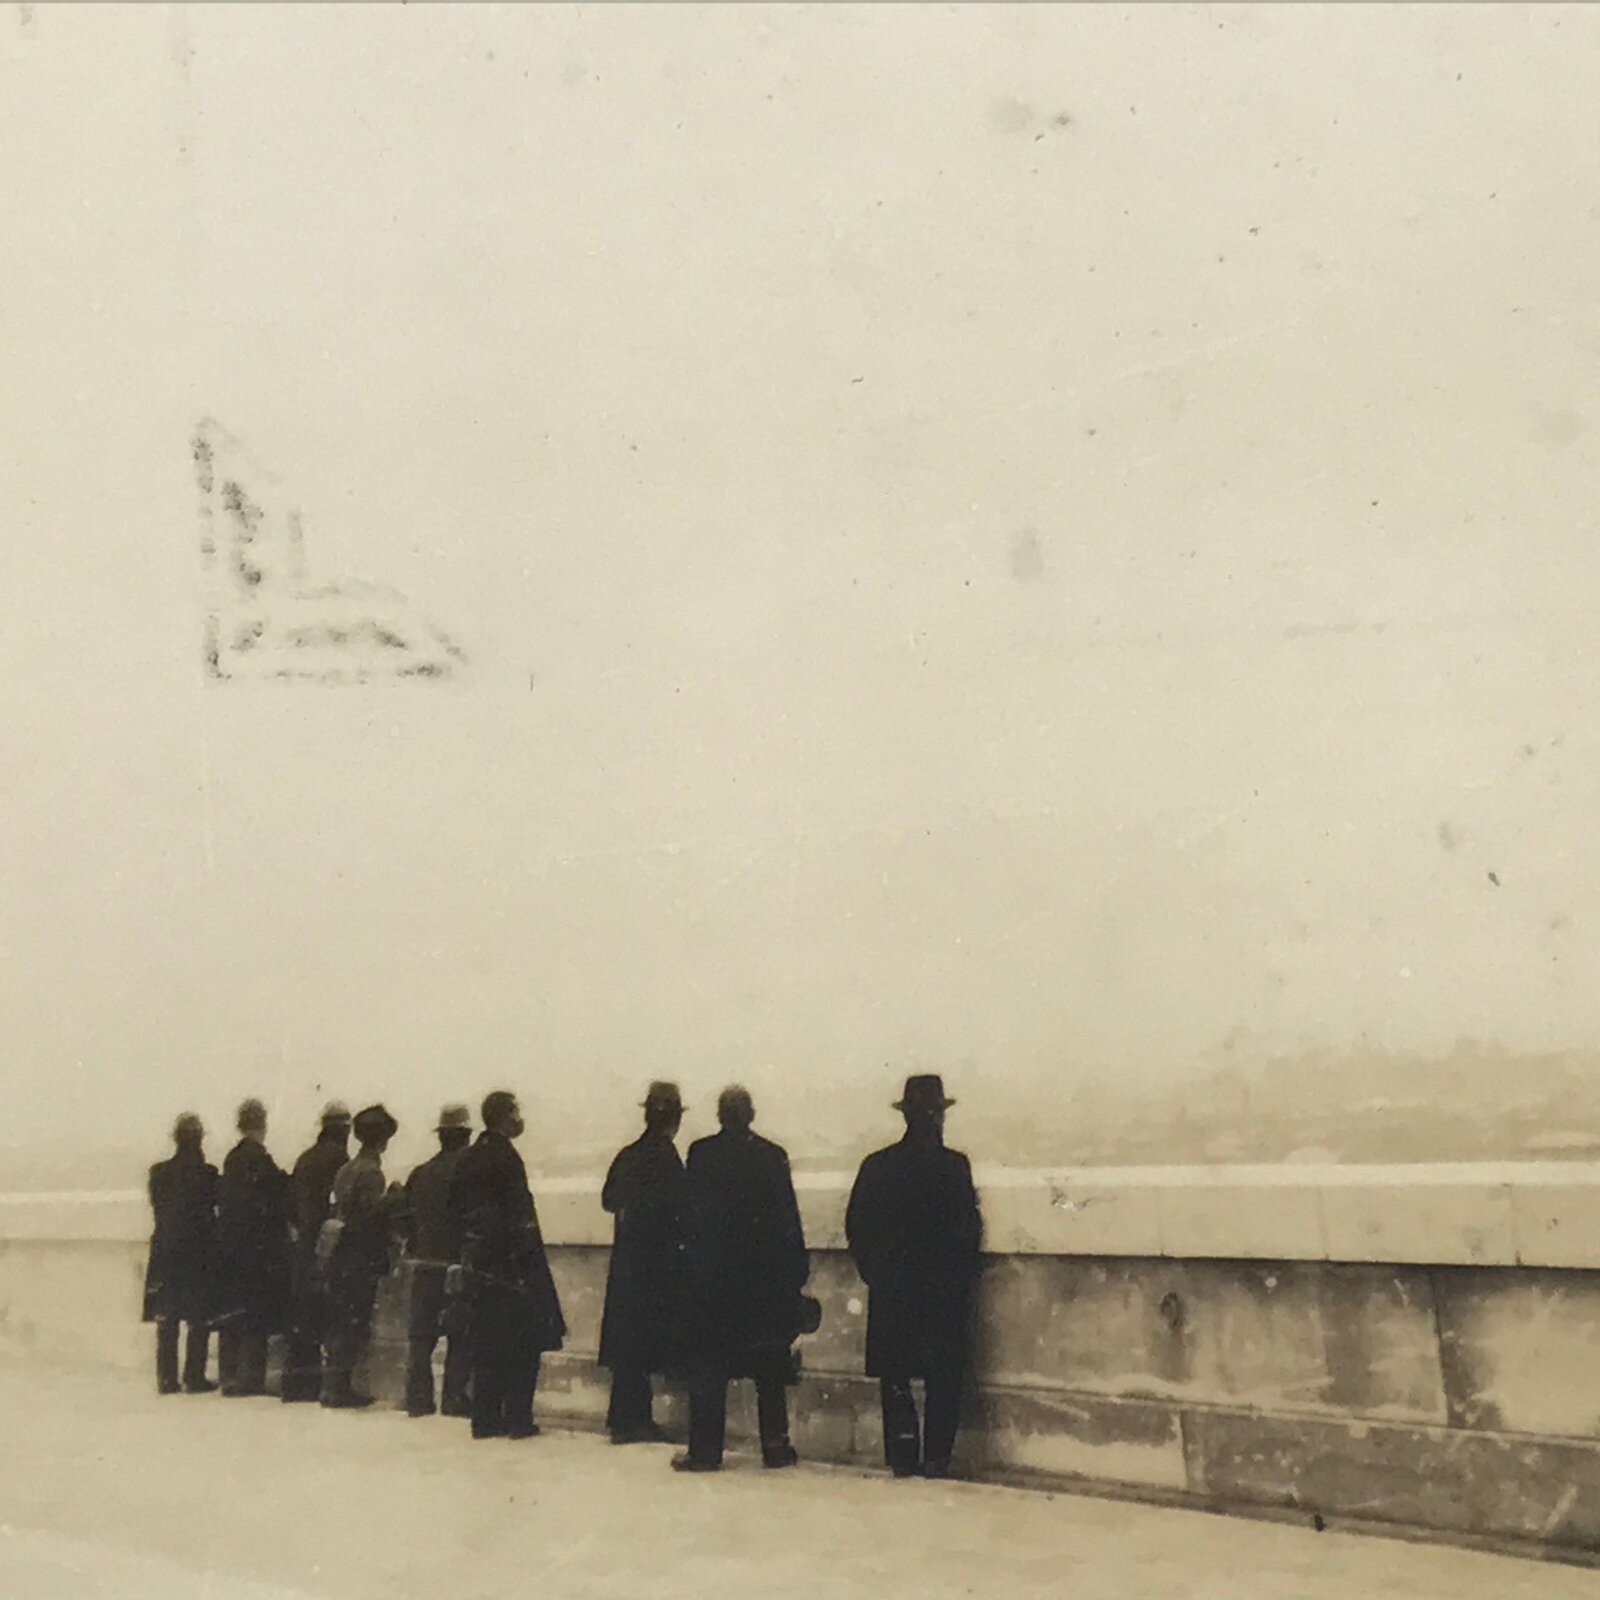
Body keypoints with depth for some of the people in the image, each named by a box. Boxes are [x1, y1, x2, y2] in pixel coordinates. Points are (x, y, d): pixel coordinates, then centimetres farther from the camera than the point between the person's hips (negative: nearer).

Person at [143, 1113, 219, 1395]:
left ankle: (167, 1378, 12)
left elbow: (157, 1206, 8)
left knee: (167, 1321, 11)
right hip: (198, 1254, -4)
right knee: (199, 1321, 4)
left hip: (165, 1252, 4)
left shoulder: (159, 1172, 0)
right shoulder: (206, 1173, -12)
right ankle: (194, 1377, 4)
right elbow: (219, 1205, -4)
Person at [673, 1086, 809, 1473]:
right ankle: (775, 1446, 13)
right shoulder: (772, 1156, -2)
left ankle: (705, 1450, 4)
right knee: (769, 1367, 11)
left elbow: (689, 1214, -5)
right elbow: (788, 1218, 0)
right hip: (765, 1277, 2)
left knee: (708, 1366, 5)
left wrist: (693, 1258, 4)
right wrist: (797, 1270, 7)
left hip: (711, 1274, -1)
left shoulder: (701, 1153, -6)